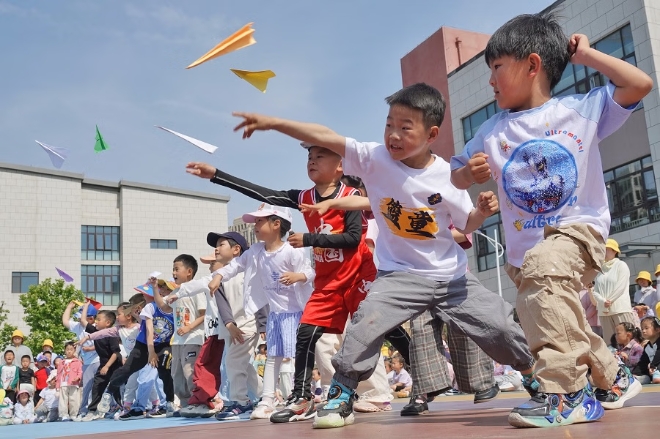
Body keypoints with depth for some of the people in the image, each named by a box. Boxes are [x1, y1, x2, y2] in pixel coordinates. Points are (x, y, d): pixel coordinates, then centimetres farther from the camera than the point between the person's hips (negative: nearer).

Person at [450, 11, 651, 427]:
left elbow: (640, 84, -13)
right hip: (526, 248, 6)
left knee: (544, 266, -37)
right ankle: (614, 378, 43)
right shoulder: (493, 132, 4)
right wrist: (471, 172, -10)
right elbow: (457, 176, 13)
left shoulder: (582, 109, -3)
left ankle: (567, 392, -34)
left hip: (580, 230, -5)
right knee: (561, 323, 12)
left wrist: (586, 55, -5)